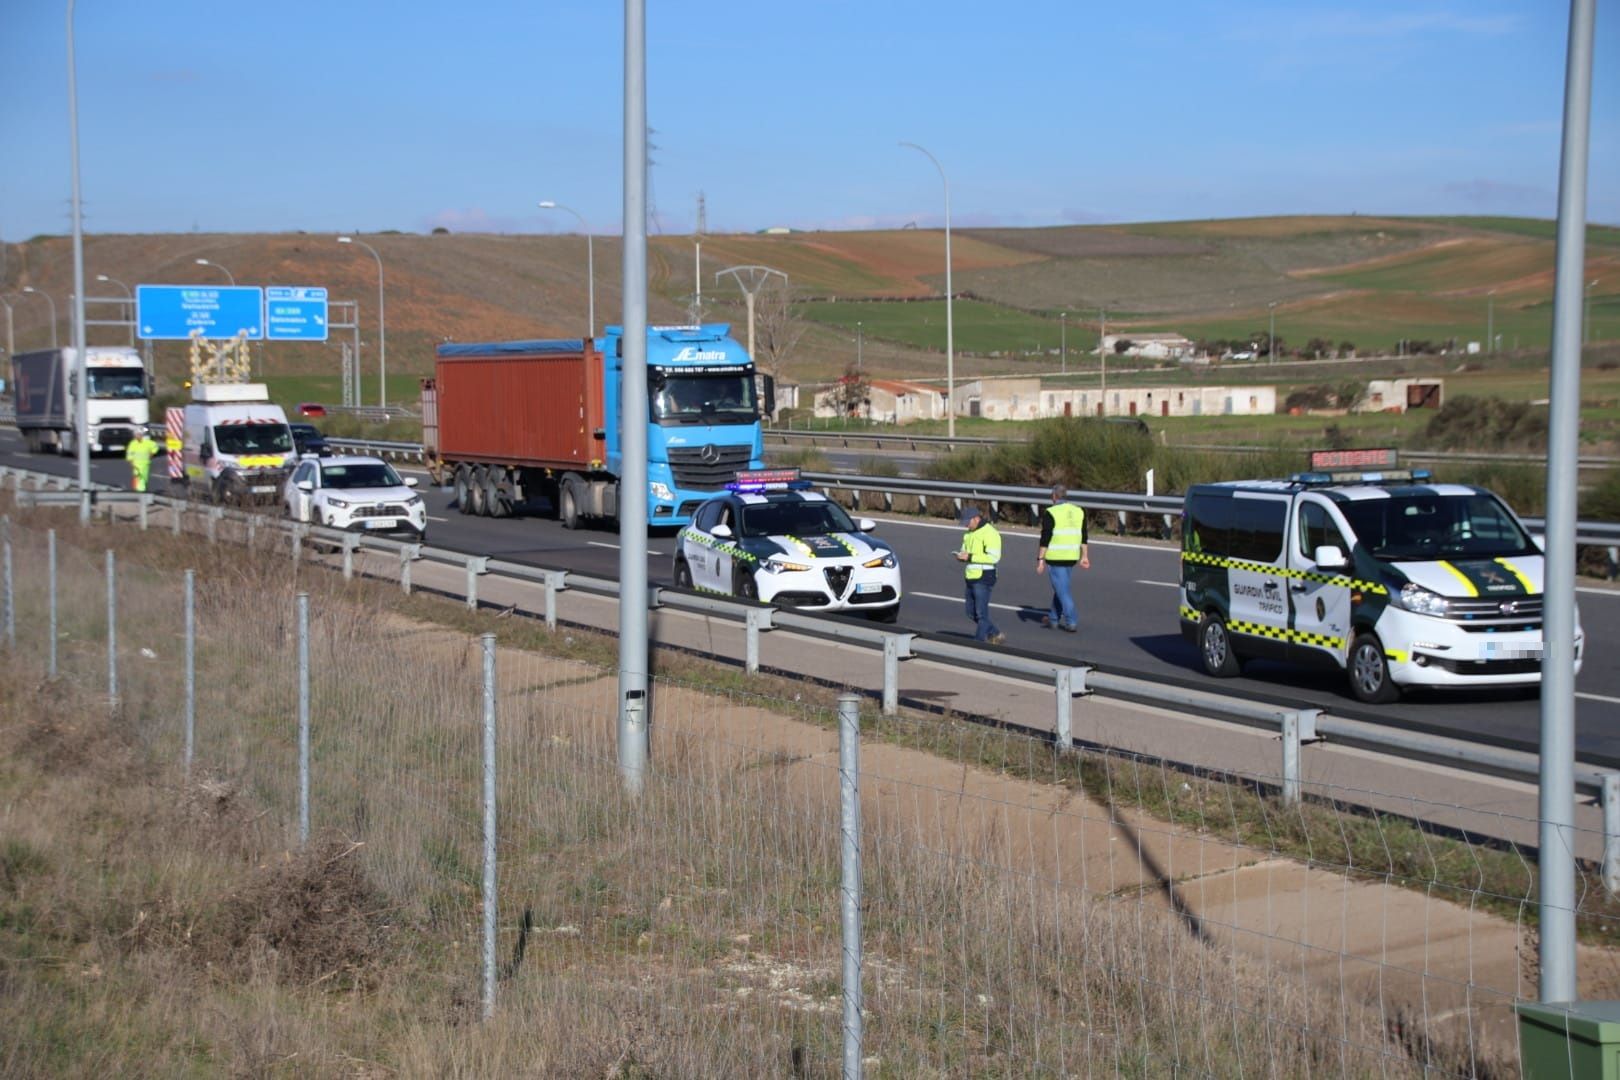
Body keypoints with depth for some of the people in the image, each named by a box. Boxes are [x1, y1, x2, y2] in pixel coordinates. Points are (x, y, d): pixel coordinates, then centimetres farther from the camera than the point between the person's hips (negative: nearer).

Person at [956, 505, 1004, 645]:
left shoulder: (989, 533, -13)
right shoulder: (969, 533, 15)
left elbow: (994, 557, -20)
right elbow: (965, 550, 25)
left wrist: (970, 557, -22)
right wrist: (961, 556, 0)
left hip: (984, 577, -10)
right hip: (971, 577, 10)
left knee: (981, 612, -5)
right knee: (971, 612, 12)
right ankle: (995, 635, 23)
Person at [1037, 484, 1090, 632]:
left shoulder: (1050, 513, -11)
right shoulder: (1078, 511, 8)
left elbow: (1045, 538, -13)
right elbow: (1084, 537, 10)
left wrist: (1040, 559, -10)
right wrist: (1084, 556, 15)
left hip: (1055, 557, -6)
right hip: (1072, 557, 6)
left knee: (1062, 589, -2)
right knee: (1061, 587, 19)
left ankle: (1071, 622, -5)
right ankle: (1053, 618, 26)